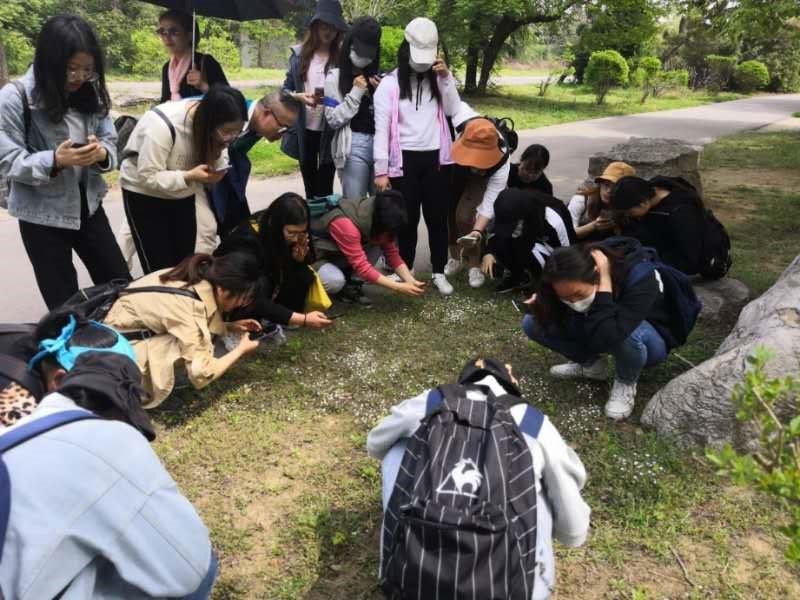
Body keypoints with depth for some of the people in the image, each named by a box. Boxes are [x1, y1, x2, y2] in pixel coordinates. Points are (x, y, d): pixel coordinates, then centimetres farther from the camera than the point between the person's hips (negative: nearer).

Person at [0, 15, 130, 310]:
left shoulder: (91, 93, 0)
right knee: (64, 303, 7)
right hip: (42, 215, -4)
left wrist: (102, 153, -22)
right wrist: (55, 161, -30)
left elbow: (111, 142, 2)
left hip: (88, 206, 4)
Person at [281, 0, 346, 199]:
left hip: (330, 131, -2)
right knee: (309, 186, 16)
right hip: (304, 130, 2)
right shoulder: (299, 54, 2)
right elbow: (286, 89, 6)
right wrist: (299, 96, -14)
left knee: (325, 188, 4)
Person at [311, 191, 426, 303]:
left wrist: (411, 281, -24)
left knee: (377, 246, -17)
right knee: (335, 281, -37)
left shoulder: (378, 222, -12)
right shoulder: (345, 224, -35)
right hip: (315, 256, -7)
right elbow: (361, 266, -36)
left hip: (338, 255, 7)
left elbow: (392, 253, -7)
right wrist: (398, 287, -37)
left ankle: (351, 286, -7)